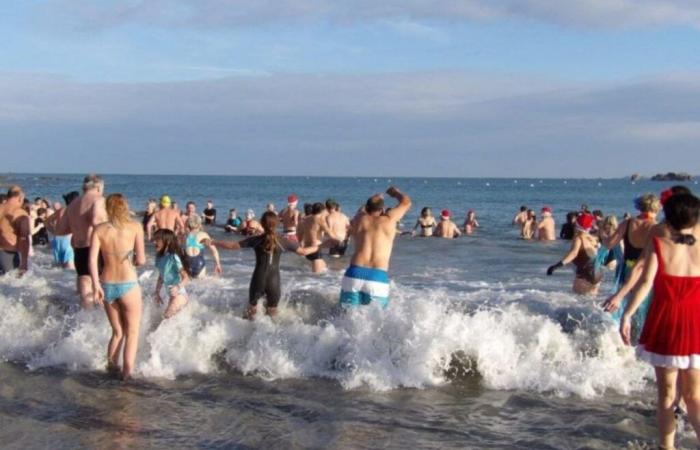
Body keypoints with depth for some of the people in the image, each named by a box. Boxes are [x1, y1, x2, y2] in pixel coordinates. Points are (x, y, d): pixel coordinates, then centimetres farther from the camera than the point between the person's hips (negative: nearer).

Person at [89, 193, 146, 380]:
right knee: (132, 333, 11)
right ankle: (127, 371, 1)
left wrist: (96, 285, -11)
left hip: (106, 286, 3)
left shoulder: (99, 229, 0)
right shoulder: (135, 227, -5)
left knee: (117, 332, 22)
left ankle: (111, 366, 15)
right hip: (128, 284, -3)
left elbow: (92, 259, -10)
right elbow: (141, 260, -6)